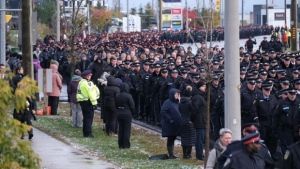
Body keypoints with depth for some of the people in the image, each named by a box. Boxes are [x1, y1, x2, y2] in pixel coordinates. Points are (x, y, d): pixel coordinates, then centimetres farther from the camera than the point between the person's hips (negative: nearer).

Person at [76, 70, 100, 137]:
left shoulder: (81, 82, 13)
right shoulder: (86, 83, -17)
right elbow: (90, 93, -18)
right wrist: (94, 103, -16)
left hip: (82, 101, 10)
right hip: (87, 101, -10)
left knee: (86, 117, 16)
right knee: (89, 117, -5)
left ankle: (85, 132, 20)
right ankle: (88, 133, -6)